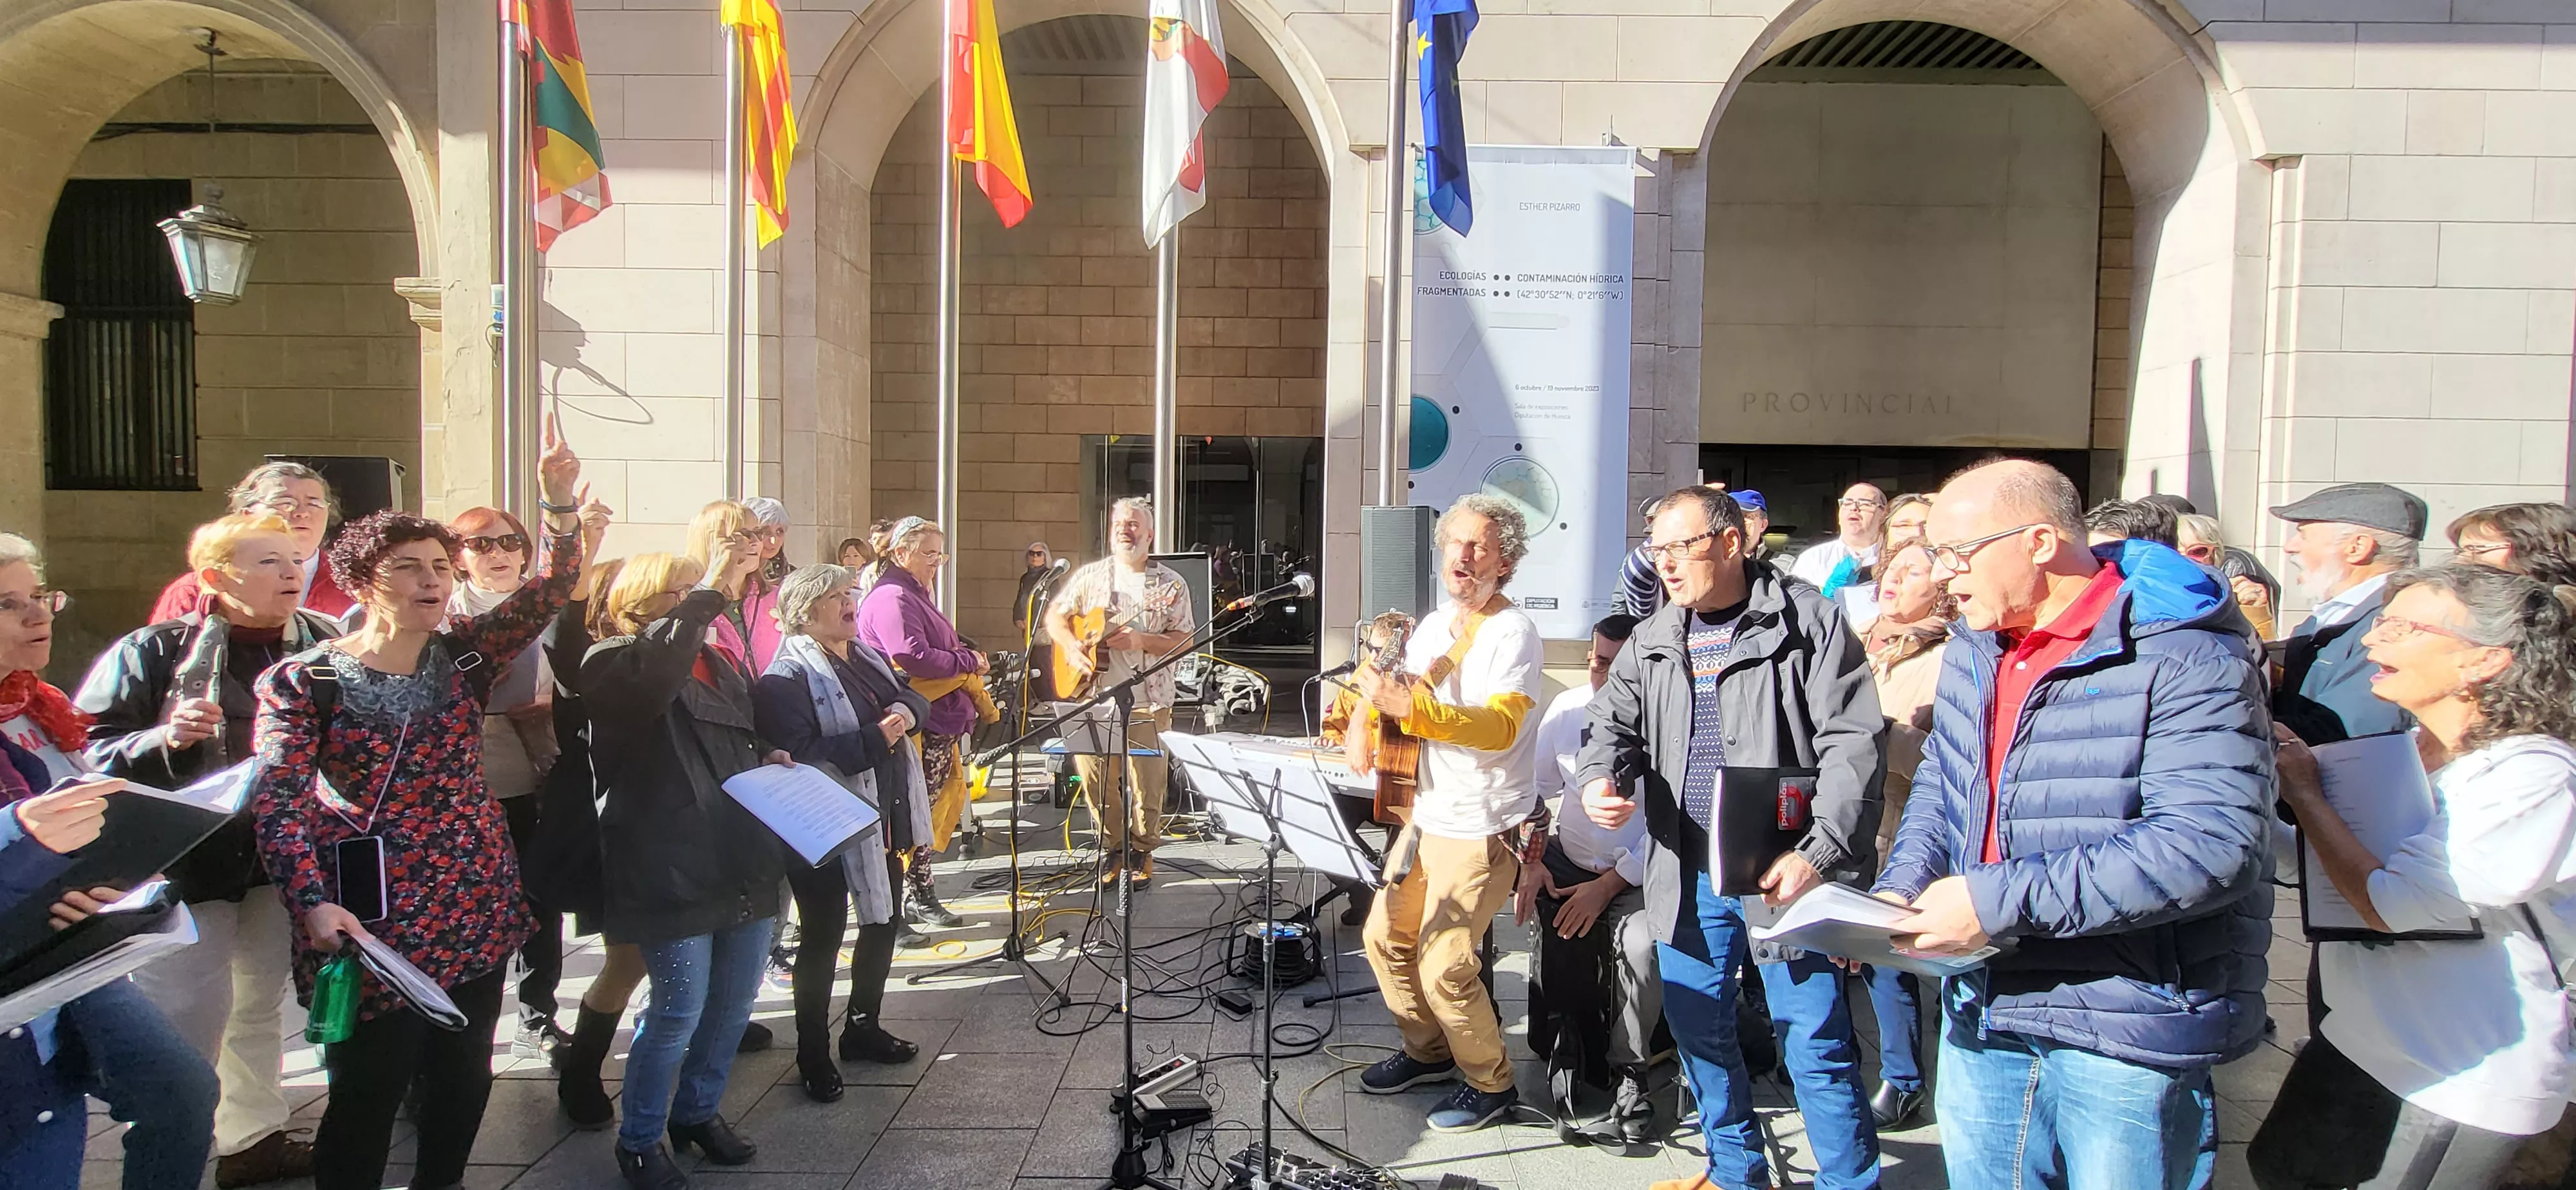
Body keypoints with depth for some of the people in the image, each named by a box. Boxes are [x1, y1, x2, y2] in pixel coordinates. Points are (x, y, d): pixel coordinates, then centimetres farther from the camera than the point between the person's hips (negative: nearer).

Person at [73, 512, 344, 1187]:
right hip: (191, 862, -4)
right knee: (192, 1024, -5)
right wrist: (165, 738, -28)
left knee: (261, 1006, 18)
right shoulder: (153, 653, -10)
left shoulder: (324, 644, 0)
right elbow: (89, 758, -12)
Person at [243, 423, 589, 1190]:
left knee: (464, 1077, 15)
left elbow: (551, 592, -4)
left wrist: (558, 501, -17)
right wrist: (314, 903, -26)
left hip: (477, 905, 4)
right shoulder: (304, 681, -7)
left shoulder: (464, 653, 4)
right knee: (369, 1091, 5)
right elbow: (276, 804, -14)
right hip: (374, 919, -4)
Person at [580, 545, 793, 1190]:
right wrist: (713, 587, -38)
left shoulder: (721, 661, 14)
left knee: (734, 1004, 16)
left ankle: (697, 1111, 38)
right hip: (674, 870, -7)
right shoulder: (613, 662, -8)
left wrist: (772, 759, 11)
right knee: (678, 1012, -1)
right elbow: (654, 671, -35)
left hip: (744, 863, 8)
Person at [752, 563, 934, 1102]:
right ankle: (813, 1054, 18)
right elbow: (800, 754, -25)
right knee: (823, 938, 3)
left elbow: (915, 700, 16)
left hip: (883, 818, 8)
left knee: (883, 922, 18)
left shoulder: (869, 657, 11)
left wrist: (906, 709, -8)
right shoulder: (786, 679, -16)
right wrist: (875, 739, -30)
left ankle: (864, 1027, 36)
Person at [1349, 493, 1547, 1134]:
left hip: (1482, 829, -8)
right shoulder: (1432, 625, 10)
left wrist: (1411, 706, -41)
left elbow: (1501, 726, -30)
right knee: (1385, 936, 13)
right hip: (1424, 817, 8)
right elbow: (1398, 697, 21)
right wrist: (1369, 707, -2)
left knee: (1444, 965, -10)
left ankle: (1491, 1082, 13)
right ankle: (1429, 1051, 34)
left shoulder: (1513, 631, -15)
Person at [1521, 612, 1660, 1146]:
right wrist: (1532, 862, -4)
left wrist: (1607, 886, -17)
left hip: (1635, 874, -3)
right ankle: (1568, 1043, 8)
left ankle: (1627, 1072, -5)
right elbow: (1537, 789, 6)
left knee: (1641, 944, -29)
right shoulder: (1567, 708, -2)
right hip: (1565, 862, 3)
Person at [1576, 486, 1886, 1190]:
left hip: (1785, 873, -6)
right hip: (1686, 878, 6)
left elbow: (1851, 744, -12)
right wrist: (1598, 779, -12)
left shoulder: (1806, 622, -6)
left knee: (1816, 1042, -1)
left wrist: (1819, 854, -21)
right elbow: (1616, 726, 13)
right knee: (1699, 1031, 16)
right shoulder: (1651, 644, 12)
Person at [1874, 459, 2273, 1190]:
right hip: (1983, 1014, 7)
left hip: (2126, 1031, -7)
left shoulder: (2186, 659, -18)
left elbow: (2211, 844, -27)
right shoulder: (1973, 648, 8)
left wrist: (1998, 901, -28)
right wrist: (1902, 889, 1)